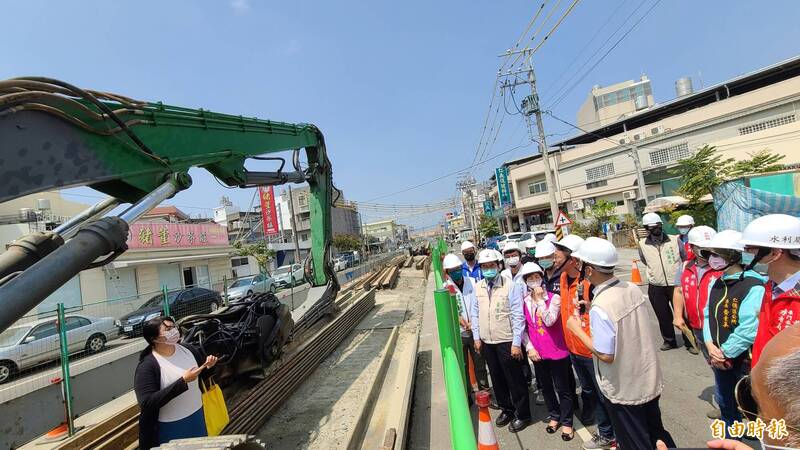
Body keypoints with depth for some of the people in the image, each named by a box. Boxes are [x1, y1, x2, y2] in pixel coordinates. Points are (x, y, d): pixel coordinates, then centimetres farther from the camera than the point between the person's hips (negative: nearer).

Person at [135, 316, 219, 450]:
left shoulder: (189, 350, -4)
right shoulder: (147, 366, -19)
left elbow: (202, 376, 11)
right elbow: (147, 404, -26)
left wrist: (208, 366, -13)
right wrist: (183, 381, -30)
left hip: (197, 416, 5)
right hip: (171, 427, -5)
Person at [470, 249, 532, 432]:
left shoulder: (510, 286, -13)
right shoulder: (477, 287, 2)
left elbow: (518, 316, -13)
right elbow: (475, 313, 10)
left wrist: (517, 343, -15)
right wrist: (476, 337, 6)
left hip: (507, 342, -5)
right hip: (487, 342, 5)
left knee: (515, 379, 9)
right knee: (497, 378, 19)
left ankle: (522, 415, 29)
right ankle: (506, 409, 39)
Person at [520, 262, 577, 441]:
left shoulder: (554, 298, -12)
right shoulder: (523, 302, -2)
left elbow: (549, 321, -25)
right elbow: (523, 327, 2)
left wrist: (540, 299, -23)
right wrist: (529, 347, -5)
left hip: (557, 351, -4)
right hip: (537, 353, 4)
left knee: (562, 389, 10)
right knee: (546, 387, 19)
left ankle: (567, 422, 27)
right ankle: (554, 416, 39)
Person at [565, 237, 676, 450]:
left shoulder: (599, 308, -30)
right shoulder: (632, 289, -7)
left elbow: (606, 355, -25)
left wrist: (577, 329, -16)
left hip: (624, 389, -7)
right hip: (649, 379, 7)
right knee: (656, 433, 28)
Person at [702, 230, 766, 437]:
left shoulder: (753, 287, -21)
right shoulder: (716, 283, 3)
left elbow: (748, 330, -25)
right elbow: (707, 315, 6)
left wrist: (725, 353, -17)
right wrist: (710, 345, -7)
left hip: (744, 360, -7)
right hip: (720, 359, 7)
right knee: (724, 401, 24)